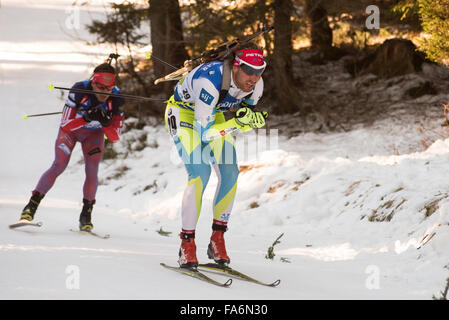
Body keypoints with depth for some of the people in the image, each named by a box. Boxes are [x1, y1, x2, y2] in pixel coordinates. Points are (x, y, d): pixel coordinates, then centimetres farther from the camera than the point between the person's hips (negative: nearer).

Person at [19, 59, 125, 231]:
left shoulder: (116, 99, -27)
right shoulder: (79, 90, -34)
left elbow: (114, 137, -21)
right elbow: (65, 125, -29)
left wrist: (106, 123, -41)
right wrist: (86, 118, -45)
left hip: (94, 133, 2)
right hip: (71, 128, -2)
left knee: (92, 172, -14)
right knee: (59, 166, -17)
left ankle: (86, 215, 0)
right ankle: (32, 205, -9)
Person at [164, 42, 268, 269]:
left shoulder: (256, 86, -20)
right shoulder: (211, 82, -39)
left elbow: (244, 122, -3)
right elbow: (204, 133, -34)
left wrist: (253, 121, -25)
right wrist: (237, 122, -42)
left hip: (213, 114, 6)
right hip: (183, 112, -6)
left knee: (230, 173, -10)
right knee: (200, 172, -23)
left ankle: (217, 240, 2)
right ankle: (187, 245, -16)